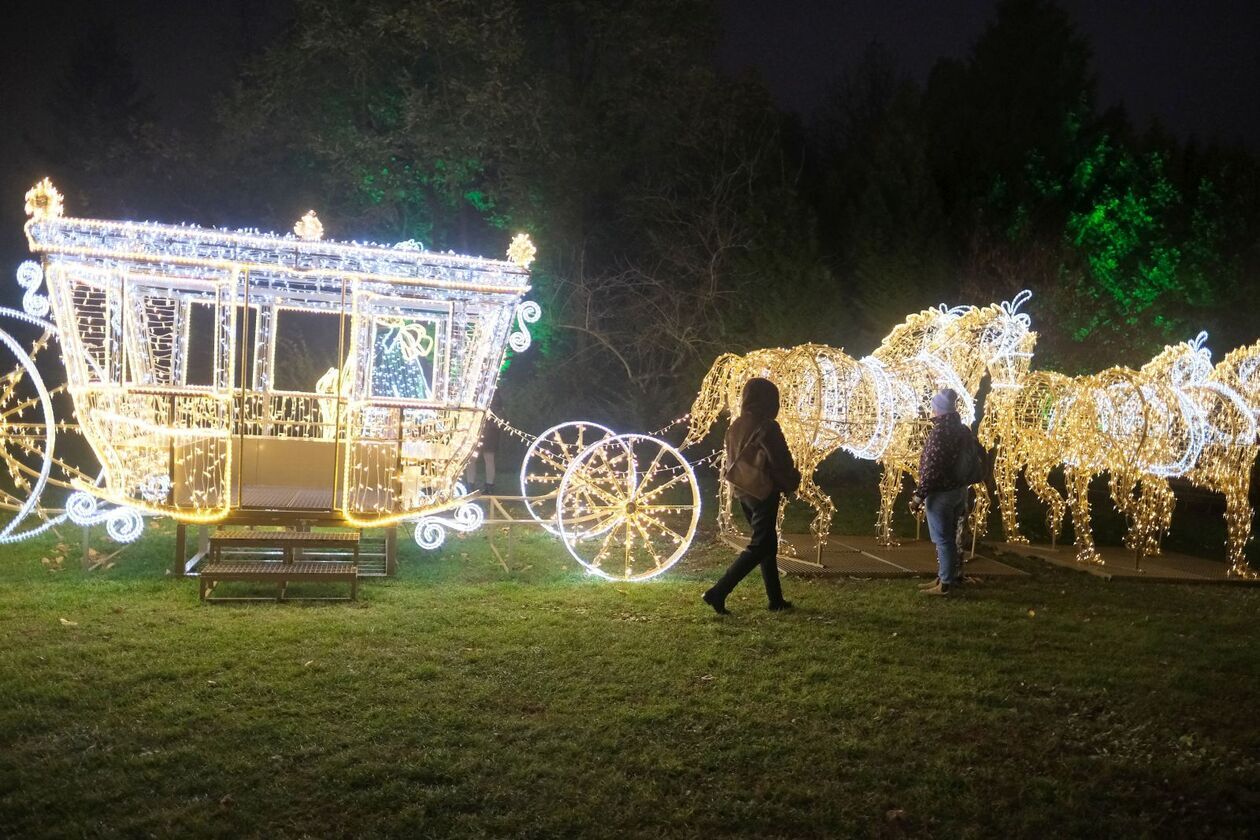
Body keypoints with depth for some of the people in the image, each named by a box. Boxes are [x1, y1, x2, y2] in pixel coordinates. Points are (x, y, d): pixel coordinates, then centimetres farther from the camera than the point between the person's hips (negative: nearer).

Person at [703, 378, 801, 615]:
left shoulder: (735, 427, 6)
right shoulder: (767, 428, -16)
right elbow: (780, 462, -13)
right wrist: (792, 481, 6)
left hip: (742, 491, 8)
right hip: (763, 491, -8)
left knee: (768, 543, 17)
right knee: (759, 546, -3)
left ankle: (776, 599, 22)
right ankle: (718, 592, -12)